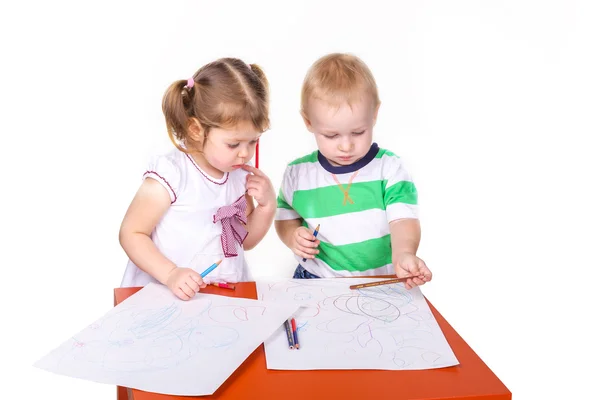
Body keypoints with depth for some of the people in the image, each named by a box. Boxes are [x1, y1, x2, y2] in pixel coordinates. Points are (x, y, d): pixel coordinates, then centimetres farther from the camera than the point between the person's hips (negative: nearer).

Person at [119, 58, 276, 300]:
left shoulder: (241, 175, 5)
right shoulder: (171, 175, -14)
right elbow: (131, 234, -10)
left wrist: (267, 206, -1)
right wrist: (171, 274, -21)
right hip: (172, 298, -2)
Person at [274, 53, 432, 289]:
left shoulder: (389, 168, -3)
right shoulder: (298, 173, 2)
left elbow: (403, 219, -13)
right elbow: (285, 217, 16)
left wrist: (404, 253, -34)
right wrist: (292, 236, -6)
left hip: (381, 283, 1)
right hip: (316, 280, -1)